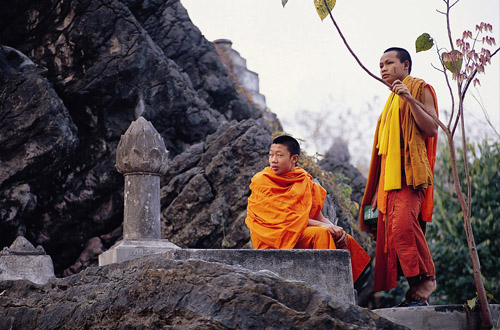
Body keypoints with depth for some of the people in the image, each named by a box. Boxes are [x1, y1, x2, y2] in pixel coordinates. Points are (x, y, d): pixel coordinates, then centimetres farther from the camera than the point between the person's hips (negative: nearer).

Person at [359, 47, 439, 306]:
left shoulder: (420, 89, 5)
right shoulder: (392, 101, 29)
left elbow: (432, 129, -8)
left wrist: (410, 99, -17)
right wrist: (377, 191, 21)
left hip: (409, 172, -8)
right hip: (390, 174, 8)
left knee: (403, 224, -26)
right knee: (391, 231, -2)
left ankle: (425, 279, -19)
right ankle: (415, 290, -3)